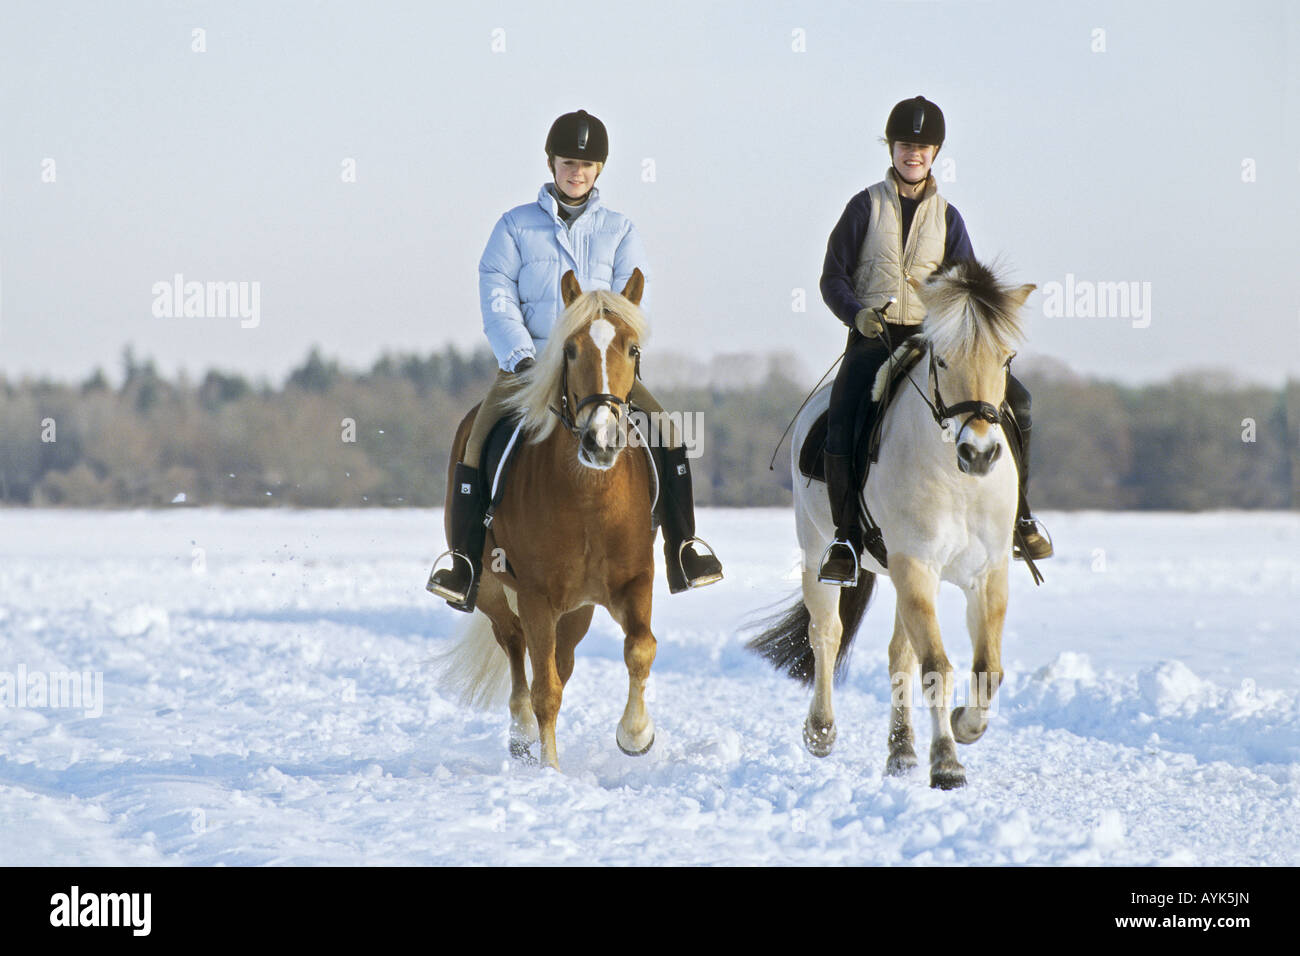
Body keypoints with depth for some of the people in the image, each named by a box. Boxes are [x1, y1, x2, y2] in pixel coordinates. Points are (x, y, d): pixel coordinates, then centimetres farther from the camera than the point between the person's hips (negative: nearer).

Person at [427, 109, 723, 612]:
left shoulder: (619, 231, 10)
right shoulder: (516, 226, 7)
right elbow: (497, 301, -2)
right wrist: (522, 358, -17)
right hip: (528, 362, -1)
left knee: (665, 426, -21)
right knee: (479, 436, -25)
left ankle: (683, 553, -16)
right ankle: (463, 565, -19)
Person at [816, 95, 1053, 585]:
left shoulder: (946, 217, 12)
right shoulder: (866, 207, 5)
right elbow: (833, 277, 4)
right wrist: (857, 313, -15)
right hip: (872, 338, -2)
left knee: (1015, 399, -13)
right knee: (841, 421, -27)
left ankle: (1017, 512, 1)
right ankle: (845, 540, -18)